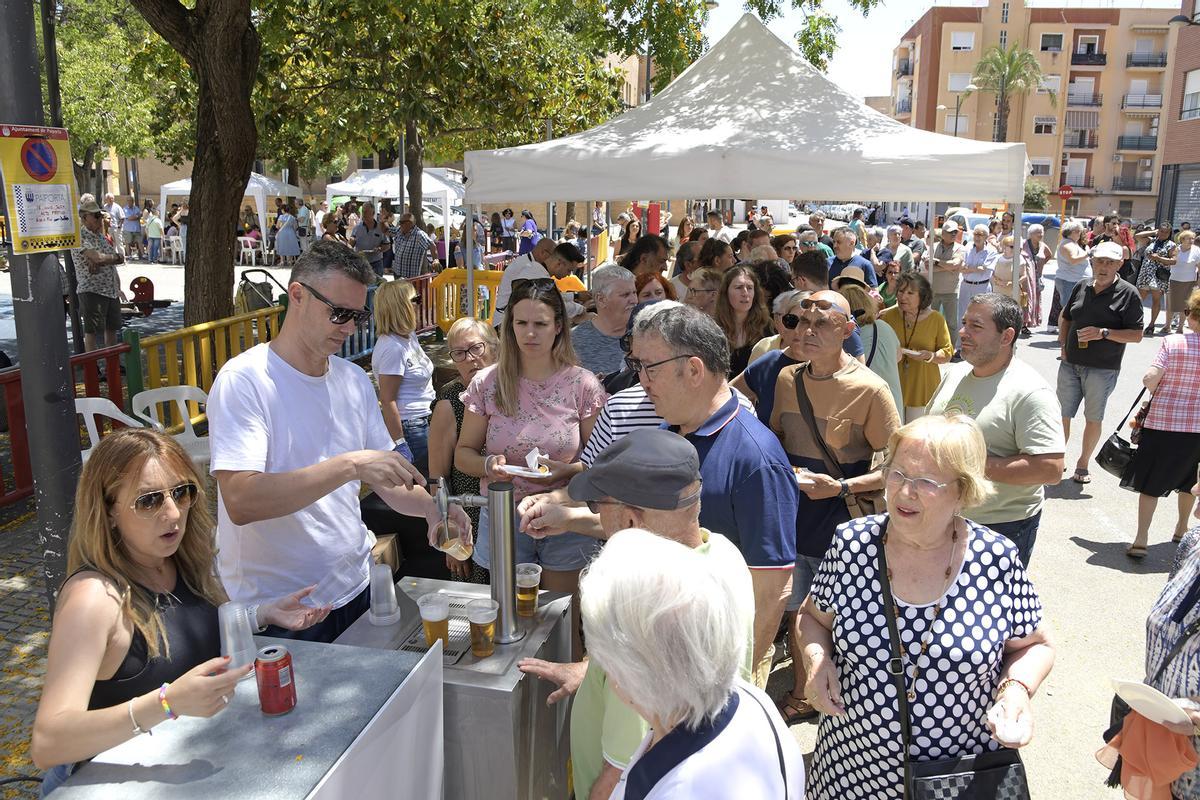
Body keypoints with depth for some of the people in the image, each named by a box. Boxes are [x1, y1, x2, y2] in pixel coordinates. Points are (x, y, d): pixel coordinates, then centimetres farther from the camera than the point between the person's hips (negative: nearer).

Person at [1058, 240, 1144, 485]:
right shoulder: (1082, 286, 6)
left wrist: (1104, 333, -21)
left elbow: (1136, 335, -9)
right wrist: (1063, 344, 6)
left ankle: (1083, 464, 23)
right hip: (1070, 364, 4)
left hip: (1102, 368, -3)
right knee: (1062, 414, 7)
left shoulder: (1128, 294, -6)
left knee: (1093, 418, 8)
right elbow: (1065, 317, 20)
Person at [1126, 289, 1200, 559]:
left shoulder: (1172, 342, -11)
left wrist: (1156, 393, 1)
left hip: (1161, 422, -3)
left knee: (1150, 483, 6)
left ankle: (1140, 540, -1)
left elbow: (1150, 378, -19)